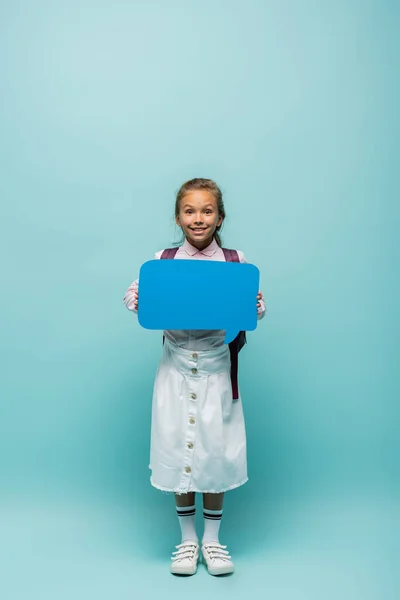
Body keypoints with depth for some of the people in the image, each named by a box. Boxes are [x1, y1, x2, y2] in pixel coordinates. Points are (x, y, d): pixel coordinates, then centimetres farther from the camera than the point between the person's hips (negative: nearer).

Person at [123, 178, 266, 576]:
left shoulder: (235, 261, -2)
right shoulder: (162, 260, -1)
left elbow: (256, 306, 1)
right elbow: (132, 294, 3)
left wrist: (255, 306, -20)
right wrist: (137, 300, -19)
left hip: (216, 367, 0)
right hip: (176, 367, 1)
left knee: (215, 448, 8)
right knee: (177, 447, 9)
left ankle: (212, 538, 30)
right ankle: (187, 538, 29)